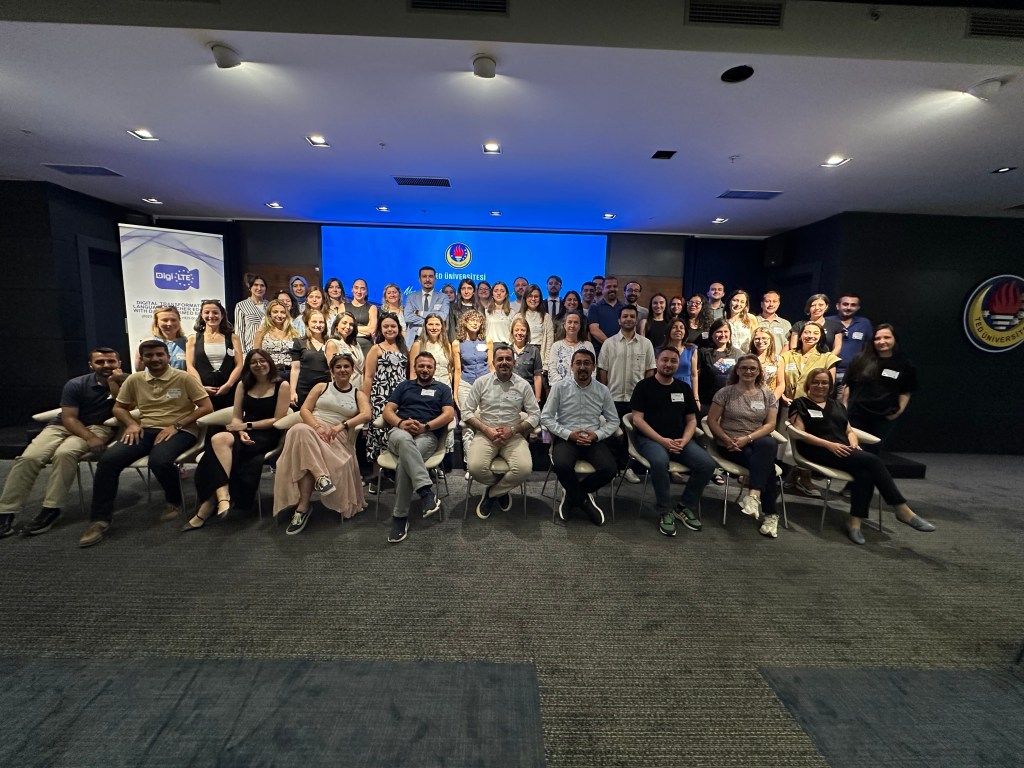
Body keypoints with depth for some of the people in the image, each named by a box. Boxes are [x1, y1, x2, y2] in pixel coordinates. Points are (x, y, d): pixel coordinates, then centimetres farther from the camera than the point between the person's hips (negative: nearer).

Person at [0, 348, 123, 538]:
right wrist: (89, 438, -25)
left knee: (65, 453, -32)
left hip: (98, 427, -2)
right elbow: (69, 418, -9)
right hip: (64, 426, 3)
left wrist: (114, 383, -20)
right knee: (28, 458, -22)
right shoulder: (76, 384, -4)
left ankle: (51, 510, -25)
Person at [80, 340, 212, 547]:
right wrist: (131, 424, -3)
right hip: (145, 430, 5)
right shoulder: (134, 380, 9)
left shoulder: (184, 378, -4)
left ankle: (174, 502, -4)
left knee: (159, 460, -34)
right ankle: (100, 520, -7)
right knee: (108, 459, -19)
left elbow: (207, 407, -8)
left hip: (180, 431, -5)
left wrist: (176, 425, -15)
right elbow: (118, 407, 20)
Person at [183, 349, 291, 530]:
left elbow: (278, 420, -5)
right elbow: (236, 417, 10)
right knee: (218, 439, -31)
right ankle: (222, 494, -36)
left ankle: (210, 503, -26)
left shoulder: (282, 386, 2)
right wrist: (242, 432, -12)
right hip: (246, 433, 4)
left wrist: (248, 425, -11)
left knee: (220, 440, -30)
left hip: (267, 435, -4)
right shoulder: (243, 385, 16)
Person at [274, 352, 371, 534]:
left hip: (338, 437, -2)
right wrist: (317, 427, -13)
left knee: (307, 458, -33)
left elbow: (366, 415, -4)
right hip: (313, 429, 2)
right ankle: (321, 476, -42)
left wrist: (341, 425, -19)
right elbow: (304, 410, 7)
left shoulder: (359, 394, 15)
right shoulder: (321, 387, 19)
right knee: (300, 430, -37)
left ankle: (302, 507, -27)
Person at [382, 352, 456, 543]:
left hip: (428, 435, -1)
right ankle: (427, 491, -46)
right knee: (404, 439, -41)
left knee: (405, 461, -36)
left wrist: (425, 426, -12)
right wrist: (401, 423, -10)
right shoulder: (404, 386, 25)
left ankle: (400, 516, -26)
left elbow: (449, 414, 4)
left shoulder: (442, 389, 20)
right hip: (400, 431, 1)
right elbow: (387, 411, 14)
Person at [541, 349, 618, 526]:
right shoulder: (559, 387, -2)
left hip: (594, 440, 2)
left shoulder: (603, 390, 5)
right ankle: (584, 499, -3)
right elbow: (546, 417, -2)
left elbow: (613, 420, 9)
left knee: (609, 469, -24)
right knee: (561, 465, -33)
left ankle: (573, 495, 2)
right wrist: (569, 434, -14)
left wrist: (597, 435, -10)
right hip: (566, 438, -2)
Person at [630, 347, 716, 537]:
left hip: (679, 440, 5)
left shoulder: (684, 388, 15)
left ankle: (685, 507, 2)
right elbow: (637, 419, -6)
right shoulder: (644, 386, 1)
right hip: (650, 438, -4)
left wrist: (684, 441, -6)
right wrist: (662, 440, -15)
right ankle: (665, 511, -15)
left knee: (707, 464, -20)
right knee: (660, 462, -37)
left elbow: (691, 420, 15)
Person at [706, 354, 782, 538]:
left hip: (758, 441, 2)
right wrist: (727, 439, -16)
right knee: (766, 462, -29)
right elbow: (712, 420, 0)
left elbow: (770, 424, 1)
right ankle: (770, 514, -20)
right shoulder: (726, 392, 3)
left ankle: (753, 495, -36)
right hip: (731, 445, -2)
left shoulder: (768, 394, 10)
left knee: (768, 444, -36)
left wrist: (747, 438, -15)